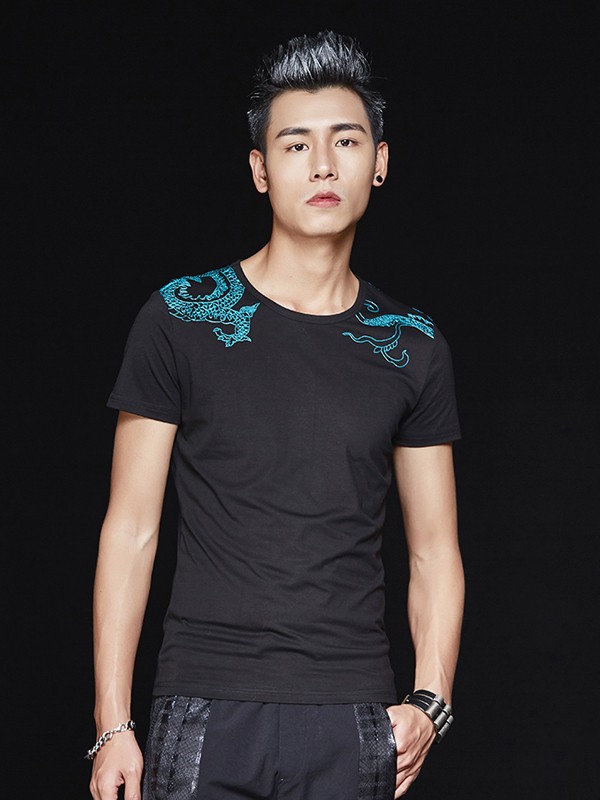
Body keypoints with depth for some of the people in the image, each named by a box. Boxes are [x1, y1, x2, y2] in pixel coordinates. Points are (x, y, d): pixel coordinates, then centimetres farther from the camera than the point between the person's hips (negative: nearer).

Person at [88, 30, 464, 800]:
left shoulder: (412, 347, 8)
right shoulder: (180, 319, 1)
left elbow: (434, 551, 11)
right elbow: (130, 531, 1)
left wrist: (429, 699, -4)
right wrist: (112, 724, -5)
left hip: (354, 718, 2)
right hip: (208, 709, -2)